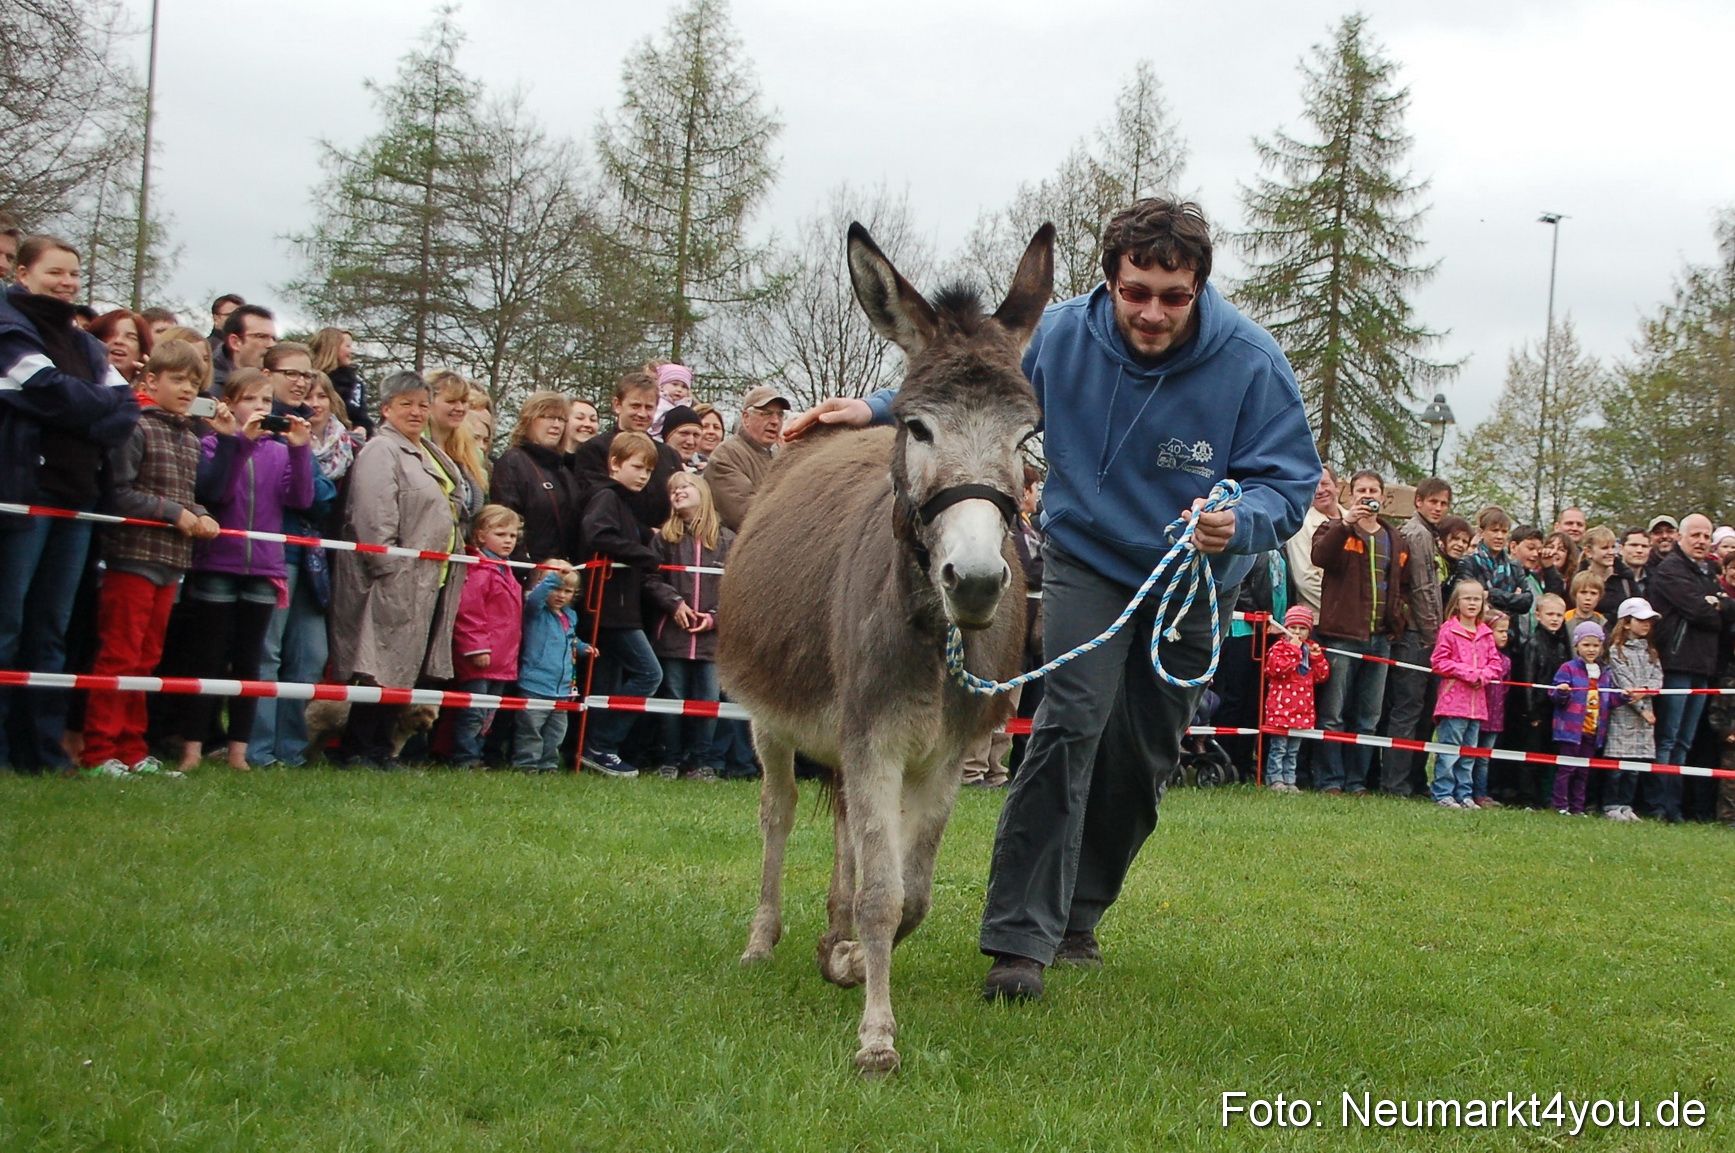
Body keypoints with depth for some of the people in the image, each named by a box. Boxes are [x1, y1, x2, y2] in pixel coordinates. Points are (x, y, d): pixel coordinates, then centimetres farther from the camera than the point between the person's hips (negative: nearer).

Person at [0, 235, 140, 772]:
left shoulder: (85, 344, 21)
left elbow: (126, 403, 8)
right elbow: (47, 389, -14)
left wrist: (91, 424, -10)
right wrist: (104, 406, 0)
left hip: (76, 497, 7)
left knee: (52, 630, 8)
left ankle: (44, 749, 10)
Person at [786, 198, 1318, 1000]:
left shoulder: (1252, 363, -25)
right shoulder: (1062, 334, -19)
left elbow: (1290, 481, -23)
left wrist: (1238, 521, -45)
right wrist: (881, 410, -16)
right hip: (1087, 558, -1)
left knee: (1144, 759, 11)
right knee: (1073, 721, -21)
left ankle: (1077, 913, 33)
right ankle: (1019, 938, -21)